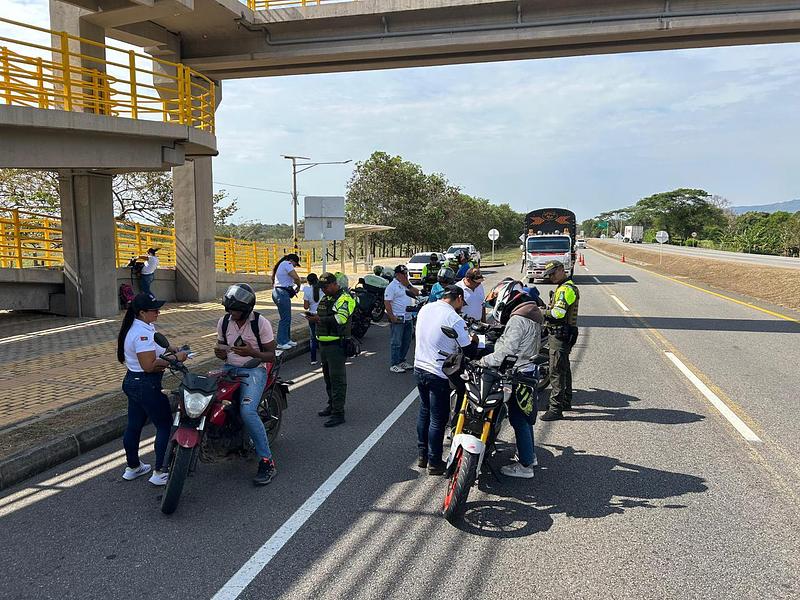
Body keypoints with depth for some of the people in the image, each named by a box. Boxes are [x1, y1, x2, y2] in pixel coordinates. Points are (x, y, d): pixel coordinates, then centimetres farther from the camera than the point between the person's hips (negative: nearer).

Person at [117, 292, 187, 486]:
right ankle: (160, 472, 5)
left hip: (132, 382, 10)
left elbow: (150, 347, 25)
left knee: (134, 425, 19)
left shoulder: (137, 327, 8)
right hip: (146, 386, -10)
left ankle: (133, 467, 34)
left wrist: (169, 349, 9)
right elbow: (149, 365, -29)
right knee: (165, 425, 1)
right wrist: (175, 360, -22)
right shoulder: (143, 333, -25)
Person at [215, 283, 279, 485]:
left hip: (254, 370, -6)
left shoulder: (261, 323, -9)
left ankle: (267, 462, -18)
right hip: (229, 369, 6)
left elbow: (271, 356, -6)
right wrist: (219, 352, -5)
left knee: (247, 411, -28)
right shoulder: (223, 322, 5)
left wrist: (251, 352, -25)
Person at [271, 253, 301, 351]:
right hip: (282, 293, -11)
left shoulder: (281, 265, 23)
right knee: (285, 318, -7)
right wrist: (298, 286, -2)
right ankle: (281, 343, -4)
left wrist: (293, 288, 13)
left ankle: (287, 340, 23)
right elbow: (296, 277, -19)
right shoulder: (287, 264, -8)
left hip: (277, 291, 11)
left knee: (287, 317, 16)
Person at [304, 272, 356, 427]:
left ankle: (338, 413, -6)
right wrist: (314, 317, 2)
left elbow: (340, 319, -26)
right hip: (324, 344, 10)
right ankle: (332, 405, 33)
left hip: (337, 344, -10)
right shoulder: (325, 298, 19)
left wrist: (319, 319, -30)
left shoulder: (344, 299, -12)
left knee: (337, 378, -8)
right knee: (328, 376, 19)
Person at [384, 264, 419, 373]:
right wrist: (392, 317, -20)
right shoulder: (392, 286, -10)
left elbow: (417, 293, 10)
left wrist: (408, 285, -4)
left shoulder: (407, 285, 15)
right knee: (397, 343, -4)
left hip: (408, 318, 8)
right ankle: (394, 365, 2)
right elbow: (387, 303, -16)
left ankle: (401, 361, 27)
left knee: (406, 342, 15)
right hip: (398, 319, -8)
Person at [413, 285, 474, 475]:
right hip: (439, 374, -7)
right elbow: (467, 350, -16)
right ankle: (434, 463, 15)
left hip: (419, 368, 8)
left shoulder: (425, 308, 4)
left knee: (424, 412, 21)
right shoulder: (455, 319, -19)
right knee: (438, 420, 5)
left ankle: (422, 455, 31)